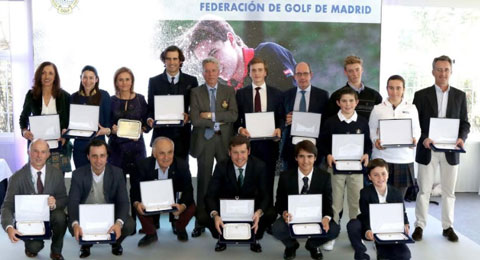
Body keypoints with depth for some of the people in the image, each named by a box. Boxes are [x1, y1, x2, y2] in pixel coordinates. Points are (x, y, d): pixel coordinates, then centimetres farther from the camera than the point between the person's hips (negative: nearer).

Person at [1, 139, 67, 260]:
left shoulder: (56, 174, -6)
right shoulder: (17, 177, -11)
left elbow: (64, 200, -1)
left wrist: (55, 204, -27)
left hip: (50, 215, 2)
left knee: (60, 216, -32)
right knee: (34, 247, -28)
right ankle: (33, 245, 13)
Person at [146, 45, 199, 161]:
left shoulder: (191, 81, 6)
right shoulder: (154, 81, 7)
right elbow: (150, 107, 8)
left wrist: (189, 116, -13)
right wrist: (150, 118, -13)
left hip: (182, 135, 0)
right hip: (161, 134, 0)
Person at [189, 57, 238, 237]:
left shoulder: (229, 91, 7)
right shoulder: (196, 93, 2)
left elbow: (234, 115, -7)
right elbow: (195, 119, -9)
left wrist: (212, 115, -13)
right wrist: (220, 120, -8)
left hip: (224, 141, 1)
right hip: (204, 141, -1)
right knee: (203, 182, 3)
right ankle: (200, 223, 11)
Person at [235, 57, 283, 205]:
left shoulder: (276, 94, 10)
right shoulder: (241, 93, 8)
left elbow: (281, 118, 9)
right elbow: (236, 119, 8)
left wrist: (279, 129, -11)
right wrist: (240, 129, -12)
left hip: (269, 143, 0)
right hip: (248, 142, 0)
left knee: (268, 181, 2)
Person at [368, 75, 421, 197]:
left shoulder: (411, 108, 10)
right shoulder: (378, 108, 4)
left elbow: (416, 129, 13)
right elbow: (371, 130, 8)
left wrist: (414, 139, -7)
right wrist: (375, 141, -11)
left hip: (404, 159, 2)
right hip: (382, 158, -1)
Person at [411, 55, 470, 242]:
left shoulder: (460, 95, 7)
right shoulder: (421, 95, 0)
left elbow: (465, 123, 7)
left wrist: (462, 137, -13)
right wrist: (423, 138, -18)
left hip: (450, 151, 2)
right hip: (427, 150, -2)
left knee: (448, 191, 10)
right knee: (423, 190, 4)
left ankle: (448, 227, 21)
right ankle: (419, 226, 14)